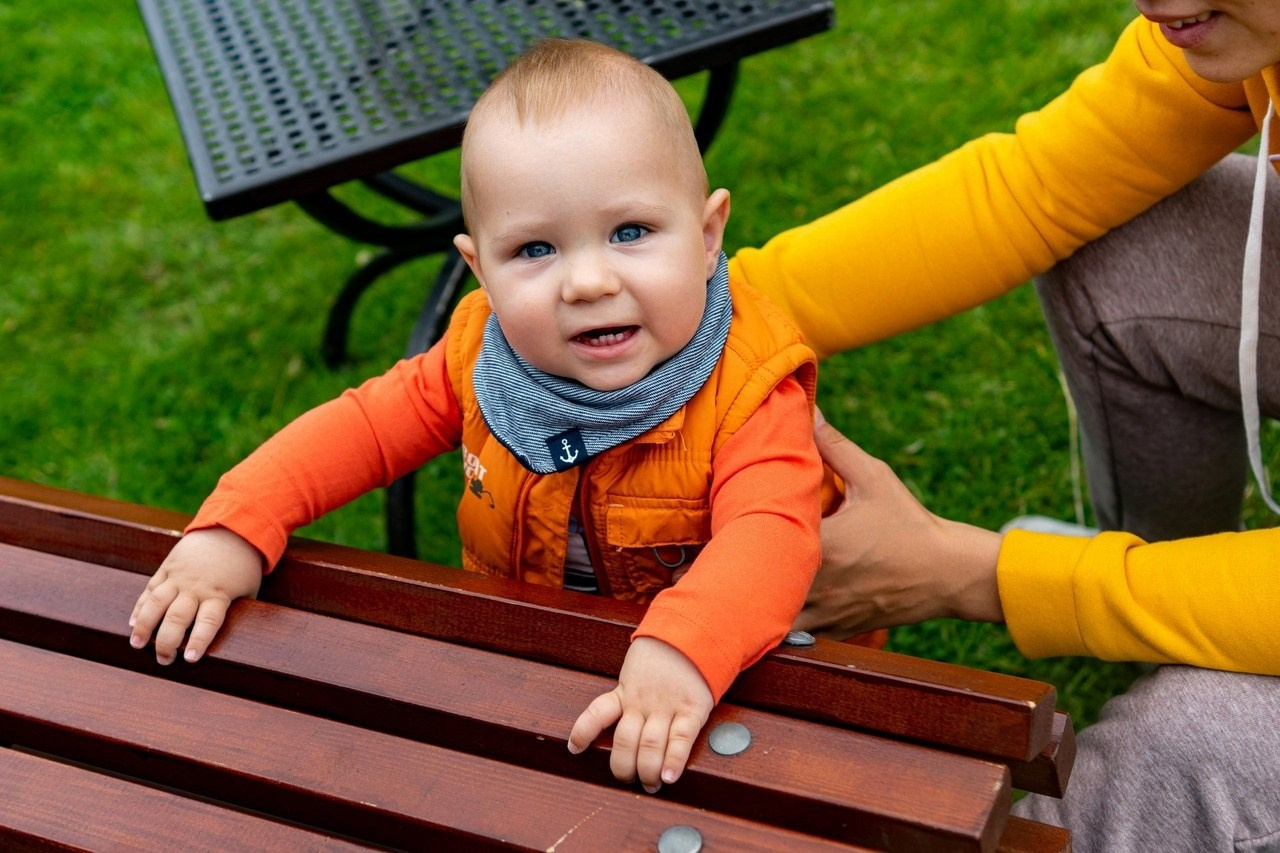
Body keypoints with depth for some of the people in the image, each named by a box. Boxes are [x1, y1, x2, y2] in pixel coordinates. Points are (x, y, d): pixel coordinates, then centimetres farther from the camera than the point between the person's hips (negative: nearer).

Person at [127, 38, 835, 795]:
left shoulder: (747, 387, -25)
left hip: (710, 674, -4)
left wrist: (682, 653, -58)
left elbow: (770, 534, -39)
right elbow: (366, 426, -3)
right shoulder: (485, 357, -12)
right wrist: (235, 527, -17)